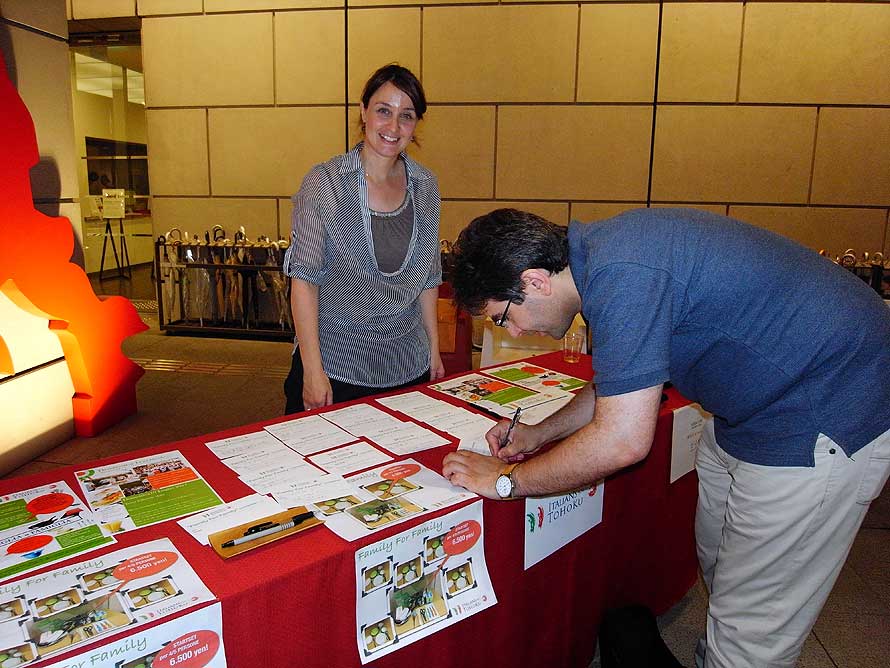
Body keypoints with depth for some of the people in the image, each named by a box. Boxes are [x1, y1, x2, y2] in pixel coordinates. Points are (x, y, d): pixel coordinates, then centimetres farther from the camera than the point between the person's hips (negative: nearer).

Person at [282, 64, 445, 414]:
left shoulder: (425, 185, 3)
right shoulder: (325, 182, -10)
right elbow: (304, 279, -11)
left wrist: (434, 349, 10)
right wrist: (312, 370, -14)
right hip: (336, 363, -3)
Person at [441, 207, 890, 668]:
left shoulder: (621, 276, -30)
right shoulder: (602, 251, 1)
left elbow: (622, 441, -29)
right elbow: (627, 379, 14)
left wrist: (505, 480, -16)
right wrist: (540, 433, 7)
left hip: (821, 422, -9)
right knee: (719, 567, 24)